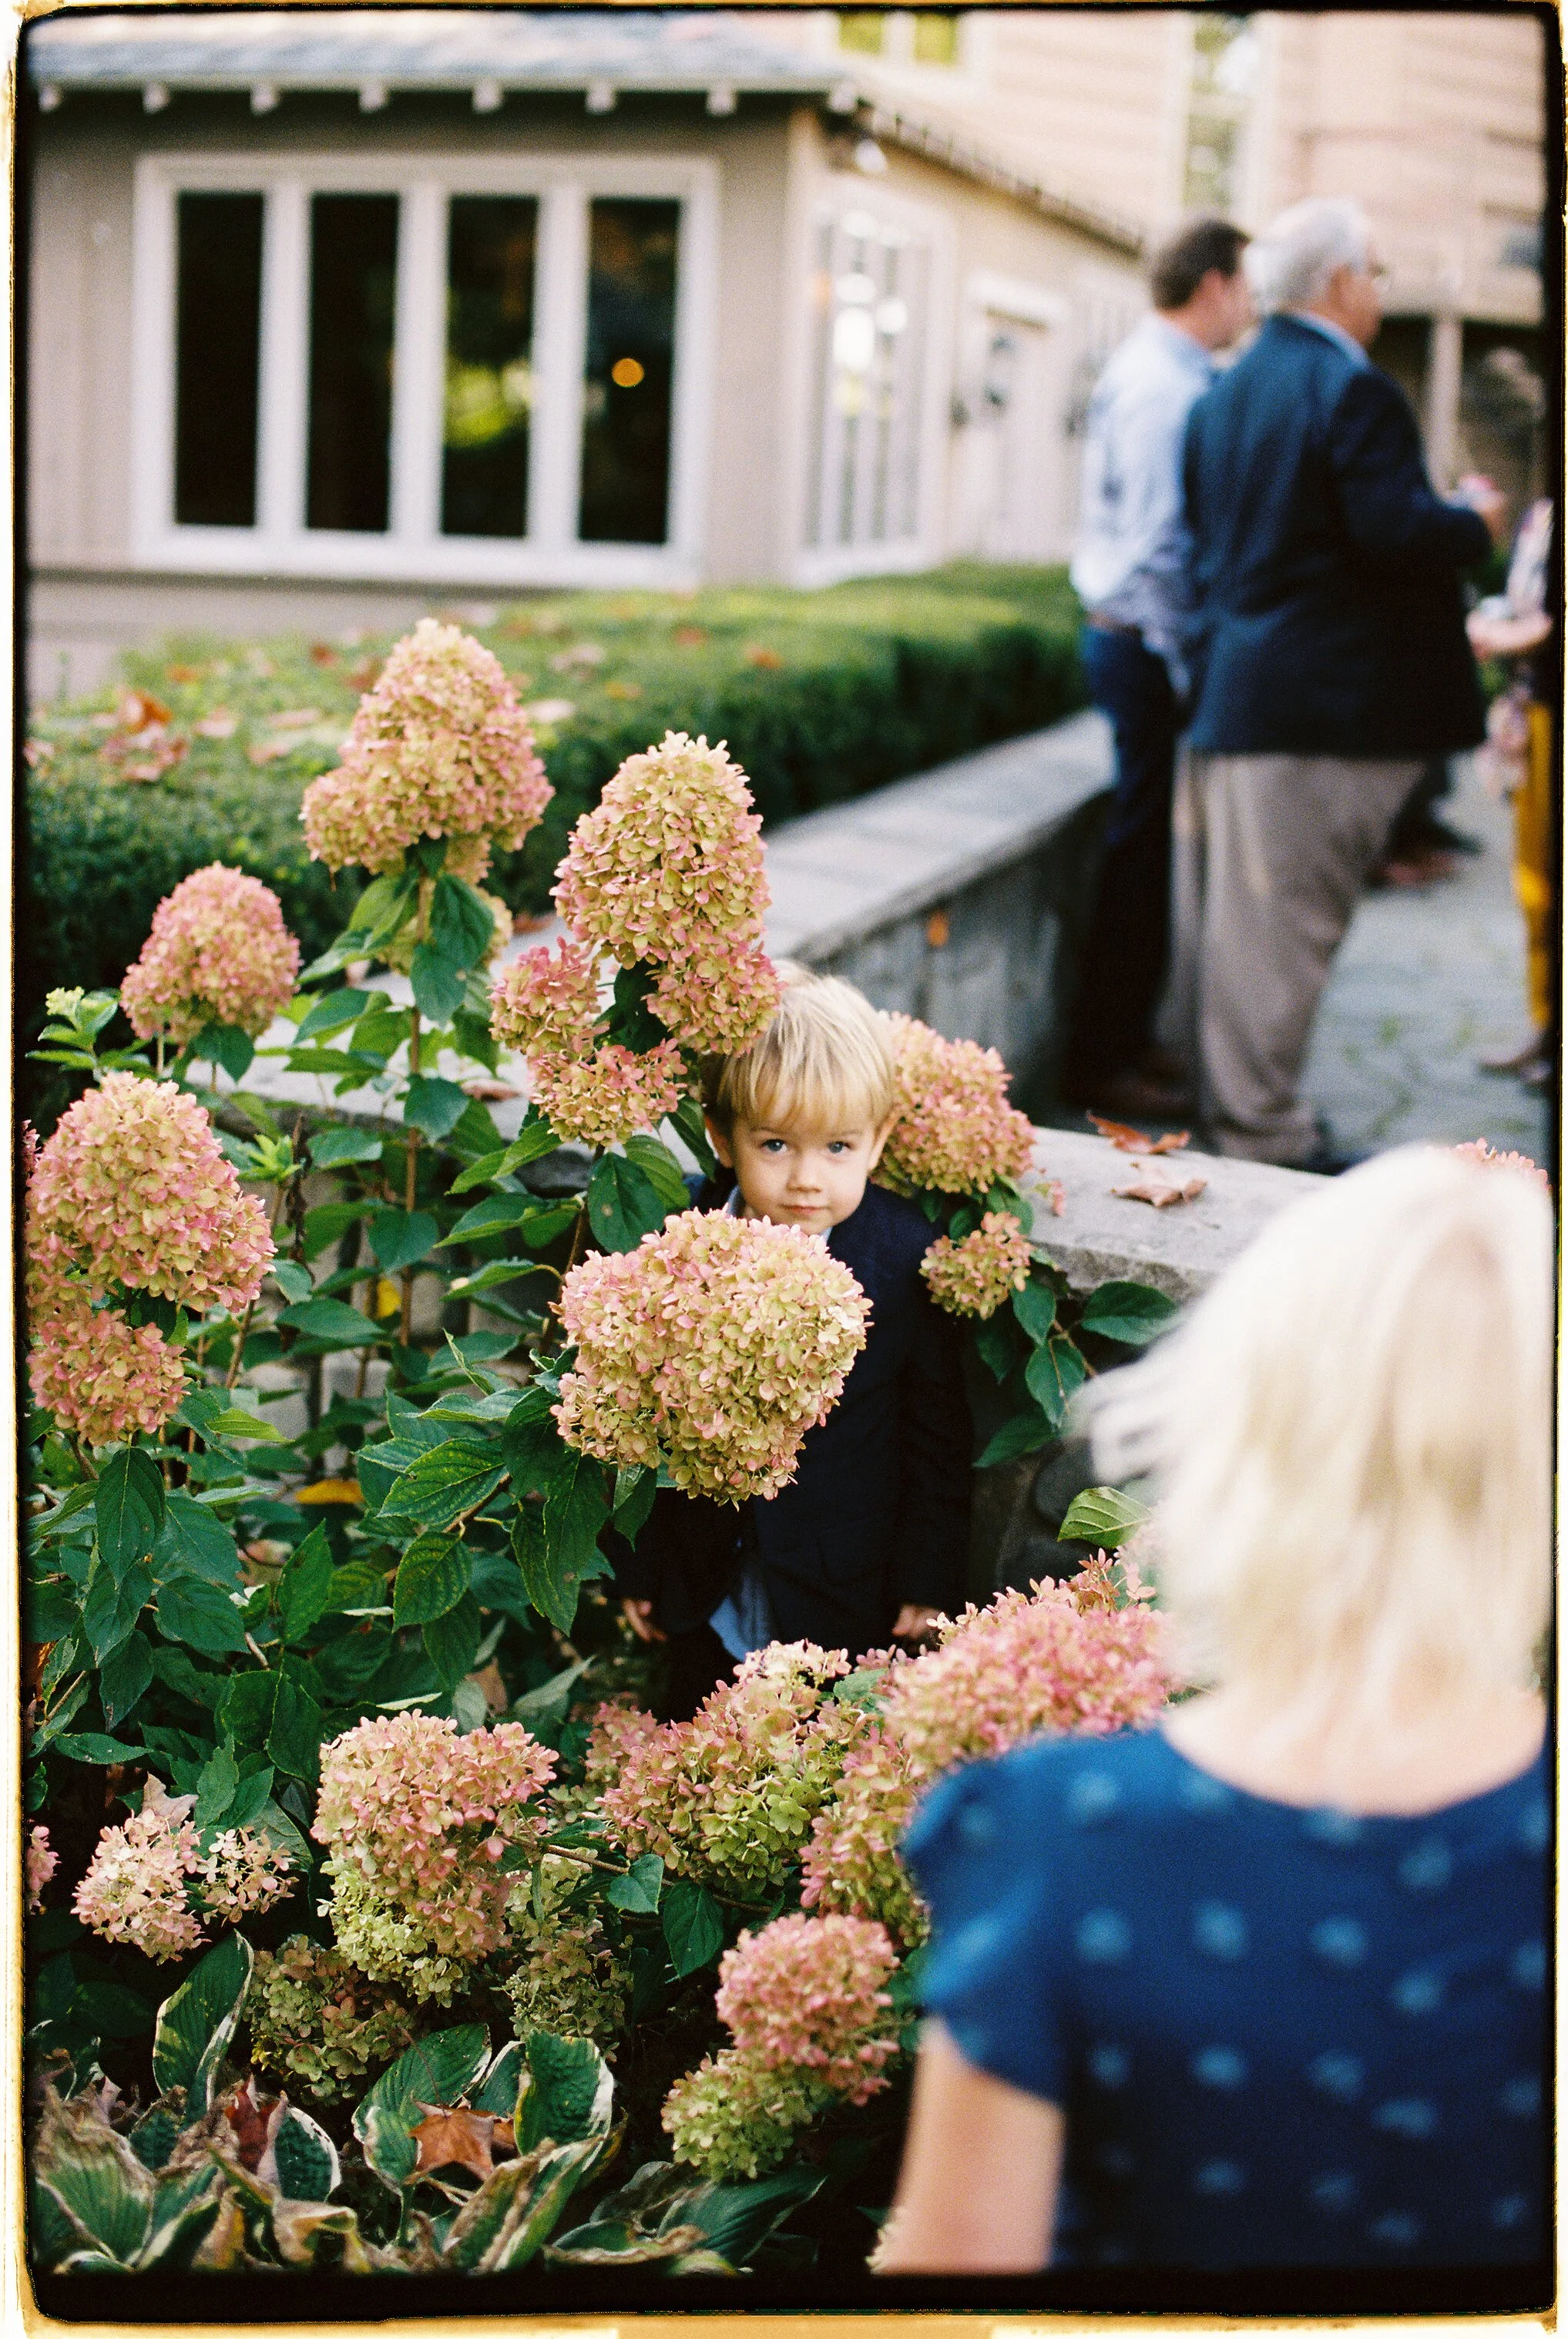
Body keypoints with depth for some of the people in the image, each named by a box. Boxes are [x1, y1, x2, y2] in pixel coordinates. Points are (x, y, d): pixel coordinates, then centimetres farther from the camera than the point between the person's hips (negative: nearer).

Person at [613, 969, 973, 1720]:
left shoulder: (907, 1255, -13)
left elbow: (939, 1429, -5)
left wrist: (929, 1579, -4)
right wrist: (638, 1569, 4)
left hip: (848, 1599, -2)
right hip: (711, 1595, 2)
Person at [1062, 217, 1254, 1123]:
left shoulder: (1150, 372, 15)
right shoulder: (1164, 388, -16)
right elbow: (1158, 547, -21)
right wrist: (1187, 670, -18)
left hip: (1133, 633, 10)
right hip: (1150, 641, -10)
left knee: (1148, 847, 15)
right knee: (1142, 851, -4)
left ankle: (1127, 1038, 24)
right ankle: (1103, 1059, 3)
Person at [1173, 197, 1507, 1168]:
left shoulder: (1226, 395, 15)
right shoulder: (1354, 390, -13)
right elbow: (1395, 532, -21)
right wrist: (1476, 524, -4)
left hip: (1231, 688, 9)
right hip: (1325, 704, -9)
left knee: (1231, 903, 13)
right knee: (1284, 917, -5)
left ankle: (1232, 1105, 22)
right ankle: (1264, 1134, 0)